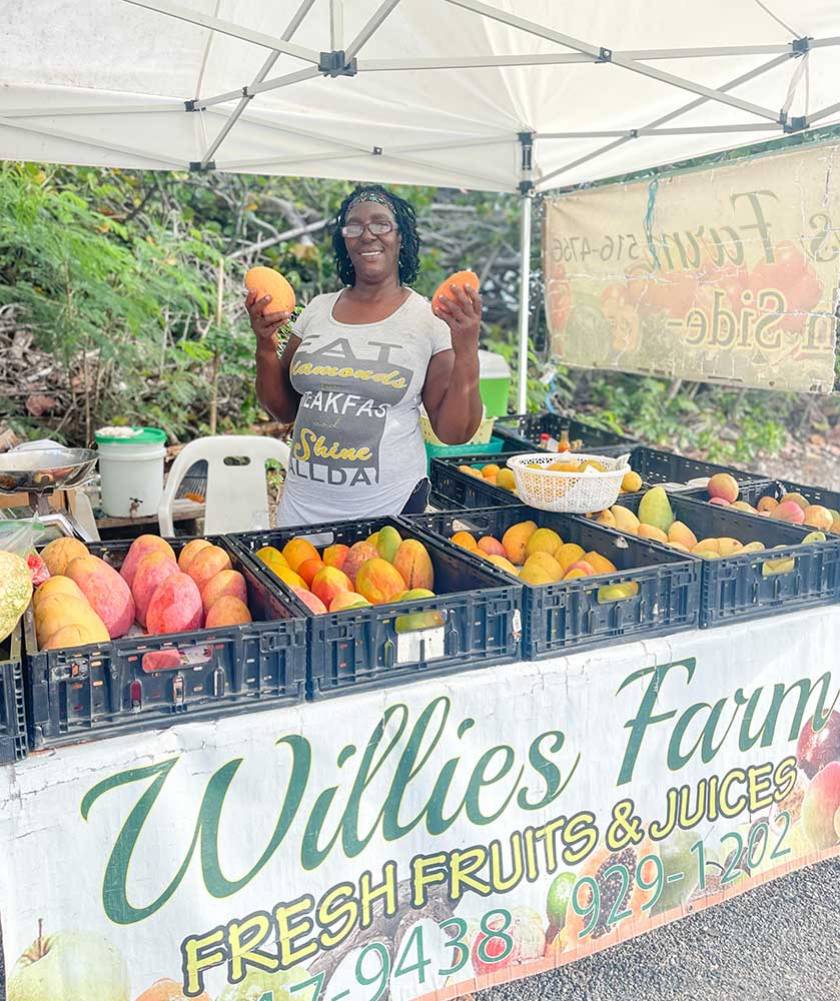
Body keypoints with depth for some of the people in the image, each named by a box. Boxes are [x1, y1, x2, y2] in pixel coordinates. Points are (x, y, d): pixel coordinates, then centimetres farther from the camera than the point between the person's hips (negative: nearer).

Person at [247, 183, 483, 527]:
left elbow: (454, 433, -8)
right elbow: (284, 411, 11)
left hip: (389, 509, -3)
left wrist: (466, 351, -19)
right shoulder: (318, 310, 5)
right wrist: (265, 347, -4)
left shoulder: (430, 319, -5)